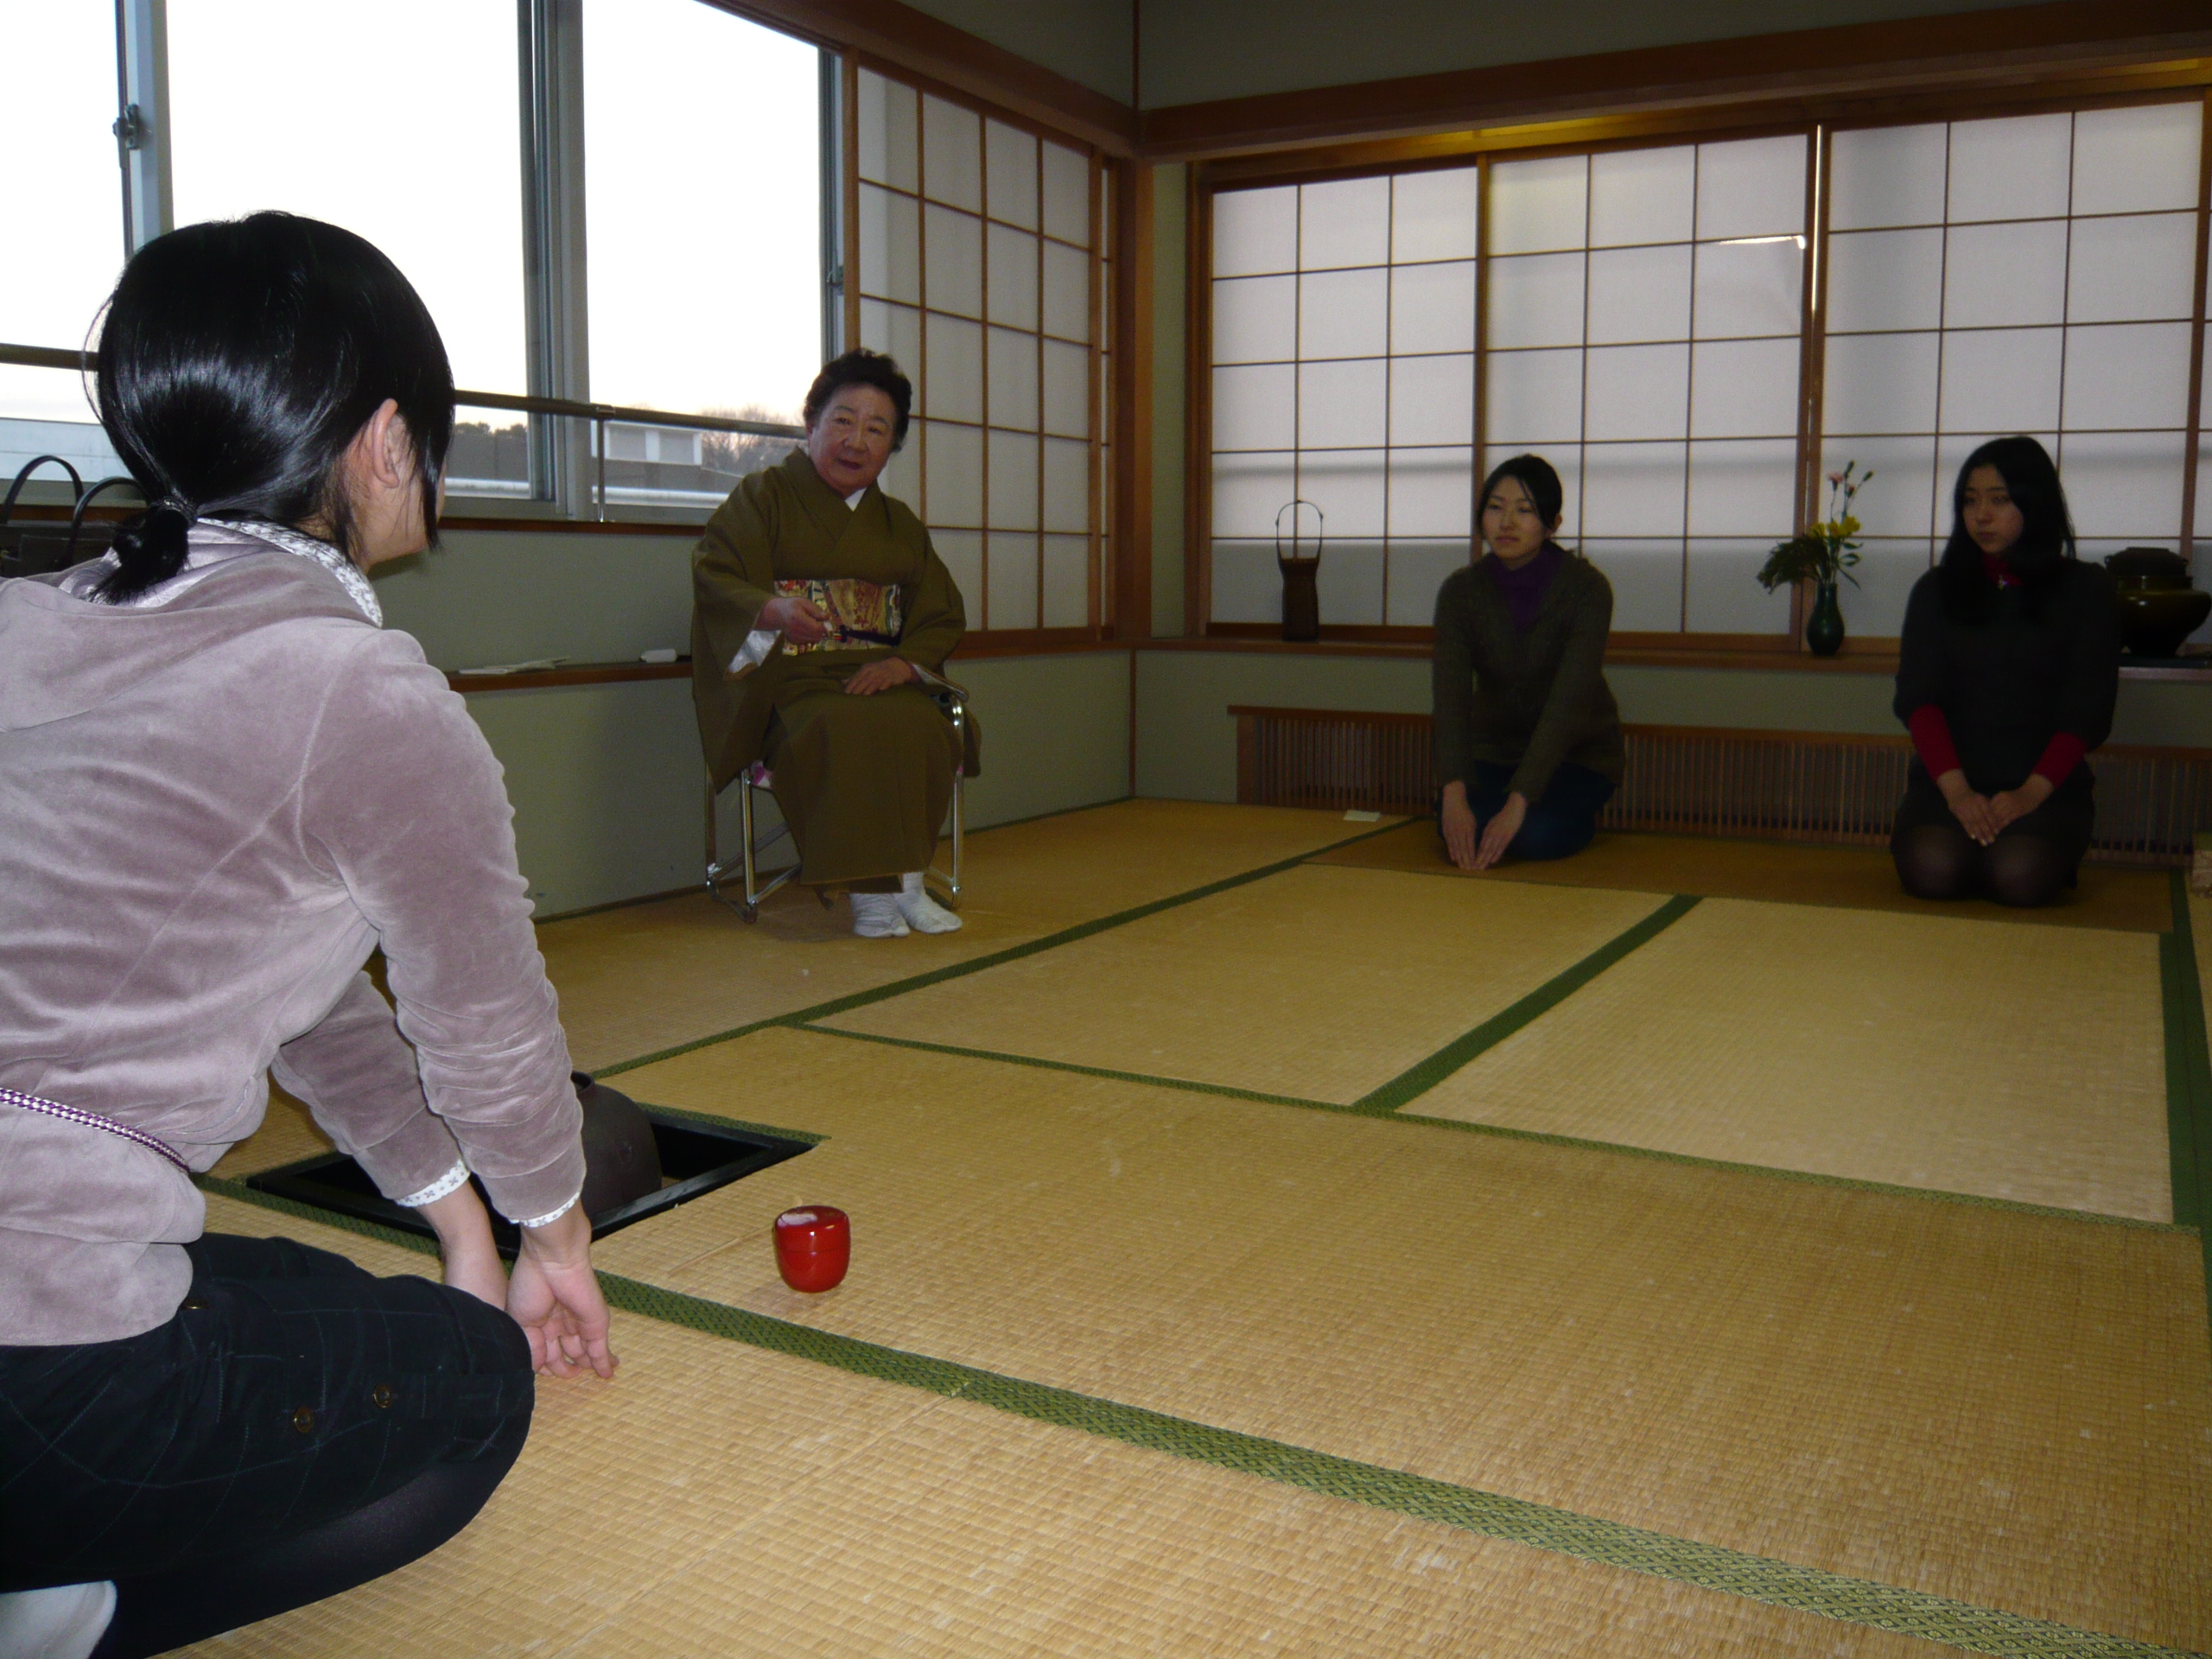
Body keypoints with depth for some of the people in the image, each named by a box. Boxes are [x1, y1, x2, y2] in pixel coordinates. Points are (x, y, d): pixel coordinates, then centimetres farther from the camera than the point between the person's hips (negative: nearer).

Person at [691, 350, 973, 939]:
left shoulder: (900, 524, 21)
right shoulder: (763, 497, 8)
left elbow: (942, 615, 14)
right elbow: (714, 575, -6)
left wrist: (903, 663, -9)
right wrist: (772, 609, -29)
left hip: (882, 678, 4)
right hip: (792, 680, -3)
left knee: (924, 730, -31)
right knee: (843, 733, -36)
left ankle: (907, 884, -24)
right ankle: (869, 893, -29)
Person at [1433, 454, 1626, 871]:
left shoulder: (1587, 589, -21)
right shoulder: (1461, 590, -11)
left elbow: (1566, 704, -30)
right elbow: (1451, 695, -22)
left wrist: (1518, 803, -39)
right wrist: (1454, 794, -37)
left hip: (1577, 752, -2)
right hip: (1494, 746, 2)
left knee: (1538, 834, -29)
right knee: (1459, 830, -25)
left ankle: (1584, 818, 5)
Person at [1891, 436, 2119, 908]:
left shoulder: (2086, 588, 8)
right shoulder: (1936, 590, 12)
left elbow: (2087, 708, 0)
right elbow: (1918, 699, -1)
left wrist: (2032, 792, -17)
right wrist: (1956, 790, -17)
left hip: (2049, 784, -1)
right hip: (1949, 777, 1)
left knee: (2020, 877, -30)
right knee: (1931, 869, -30)